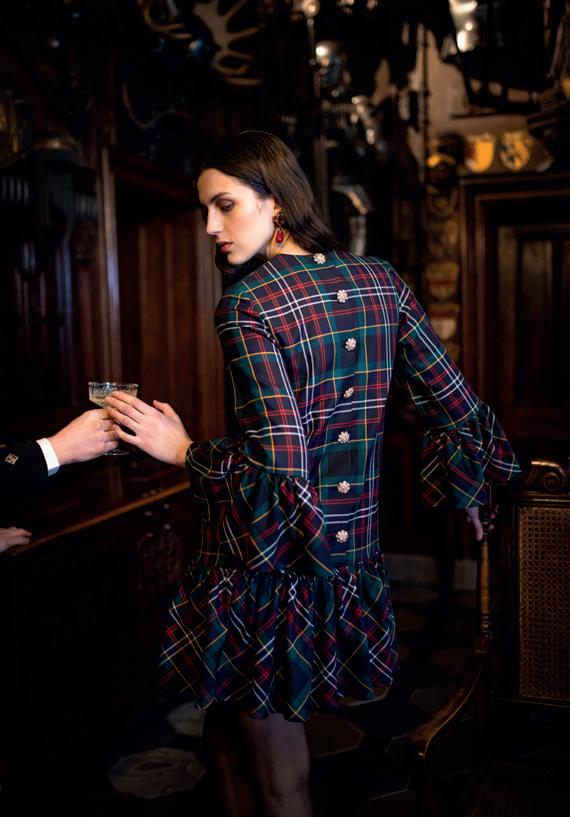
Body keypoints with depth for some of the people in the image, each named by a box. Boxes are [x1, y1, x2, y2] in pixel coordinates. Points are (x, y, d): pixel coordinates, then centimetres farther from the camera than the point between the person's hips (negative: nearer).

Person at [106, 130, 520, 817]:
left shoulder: (246, 303, -16)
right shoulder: (381, 280, 2)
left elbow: (277, 471, -22)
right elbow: (458, 408, 4)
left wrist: (182, 449, -8)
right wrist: (463, 491, 20)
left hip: (266, 566, -7)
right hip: (351, 554, 7)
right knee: (228, 728, 26)